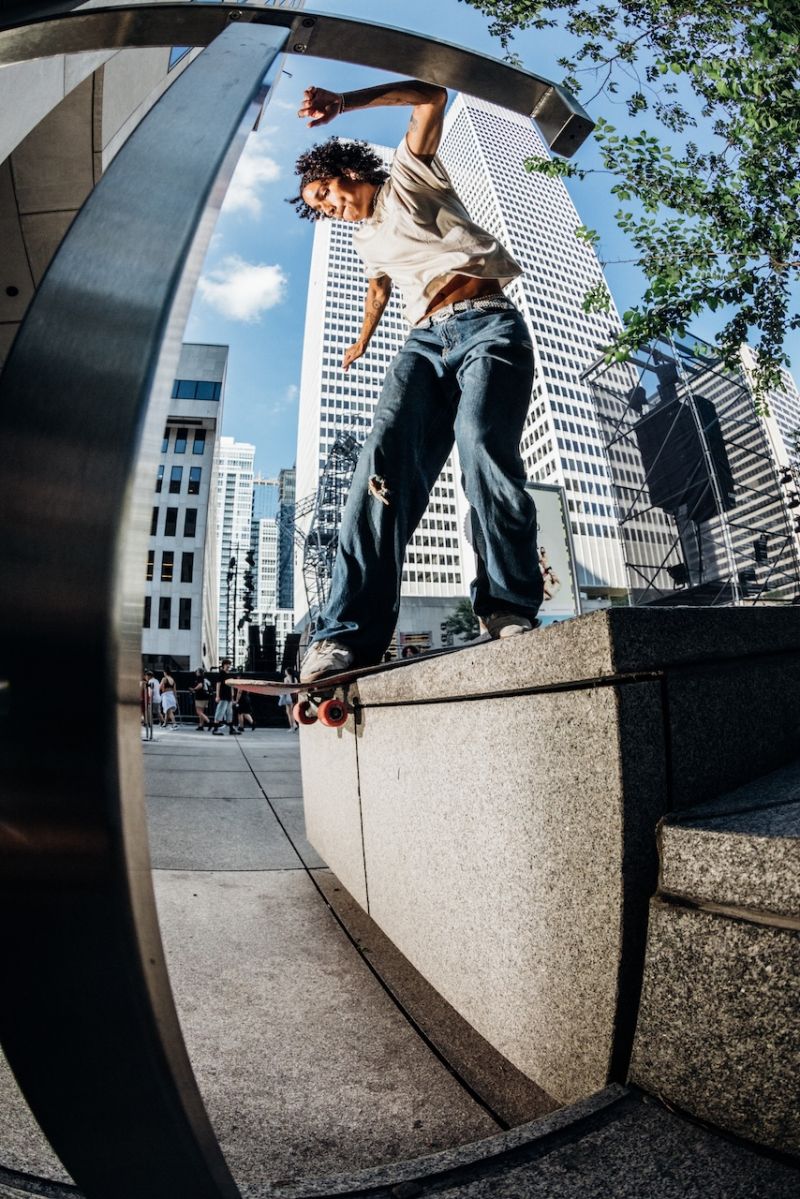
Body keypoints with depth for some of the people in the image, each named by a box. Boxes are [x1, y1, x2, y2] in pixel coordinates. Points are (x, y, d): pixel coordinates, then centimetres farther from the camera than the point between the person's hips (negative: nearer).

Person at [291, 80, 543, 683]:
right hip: (425, 341, 4)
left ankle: (511, 611, -28)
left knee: (482, 444, -33)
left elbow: (430, 96, 4)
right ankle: (349, 635, -37)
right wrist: (362, 340, 66)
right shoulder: (368, 240, 34)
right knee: (388, 452, -25)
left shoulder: (410, 174, 19)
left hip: (487, 325, -3)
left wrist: (343, 102, 1)